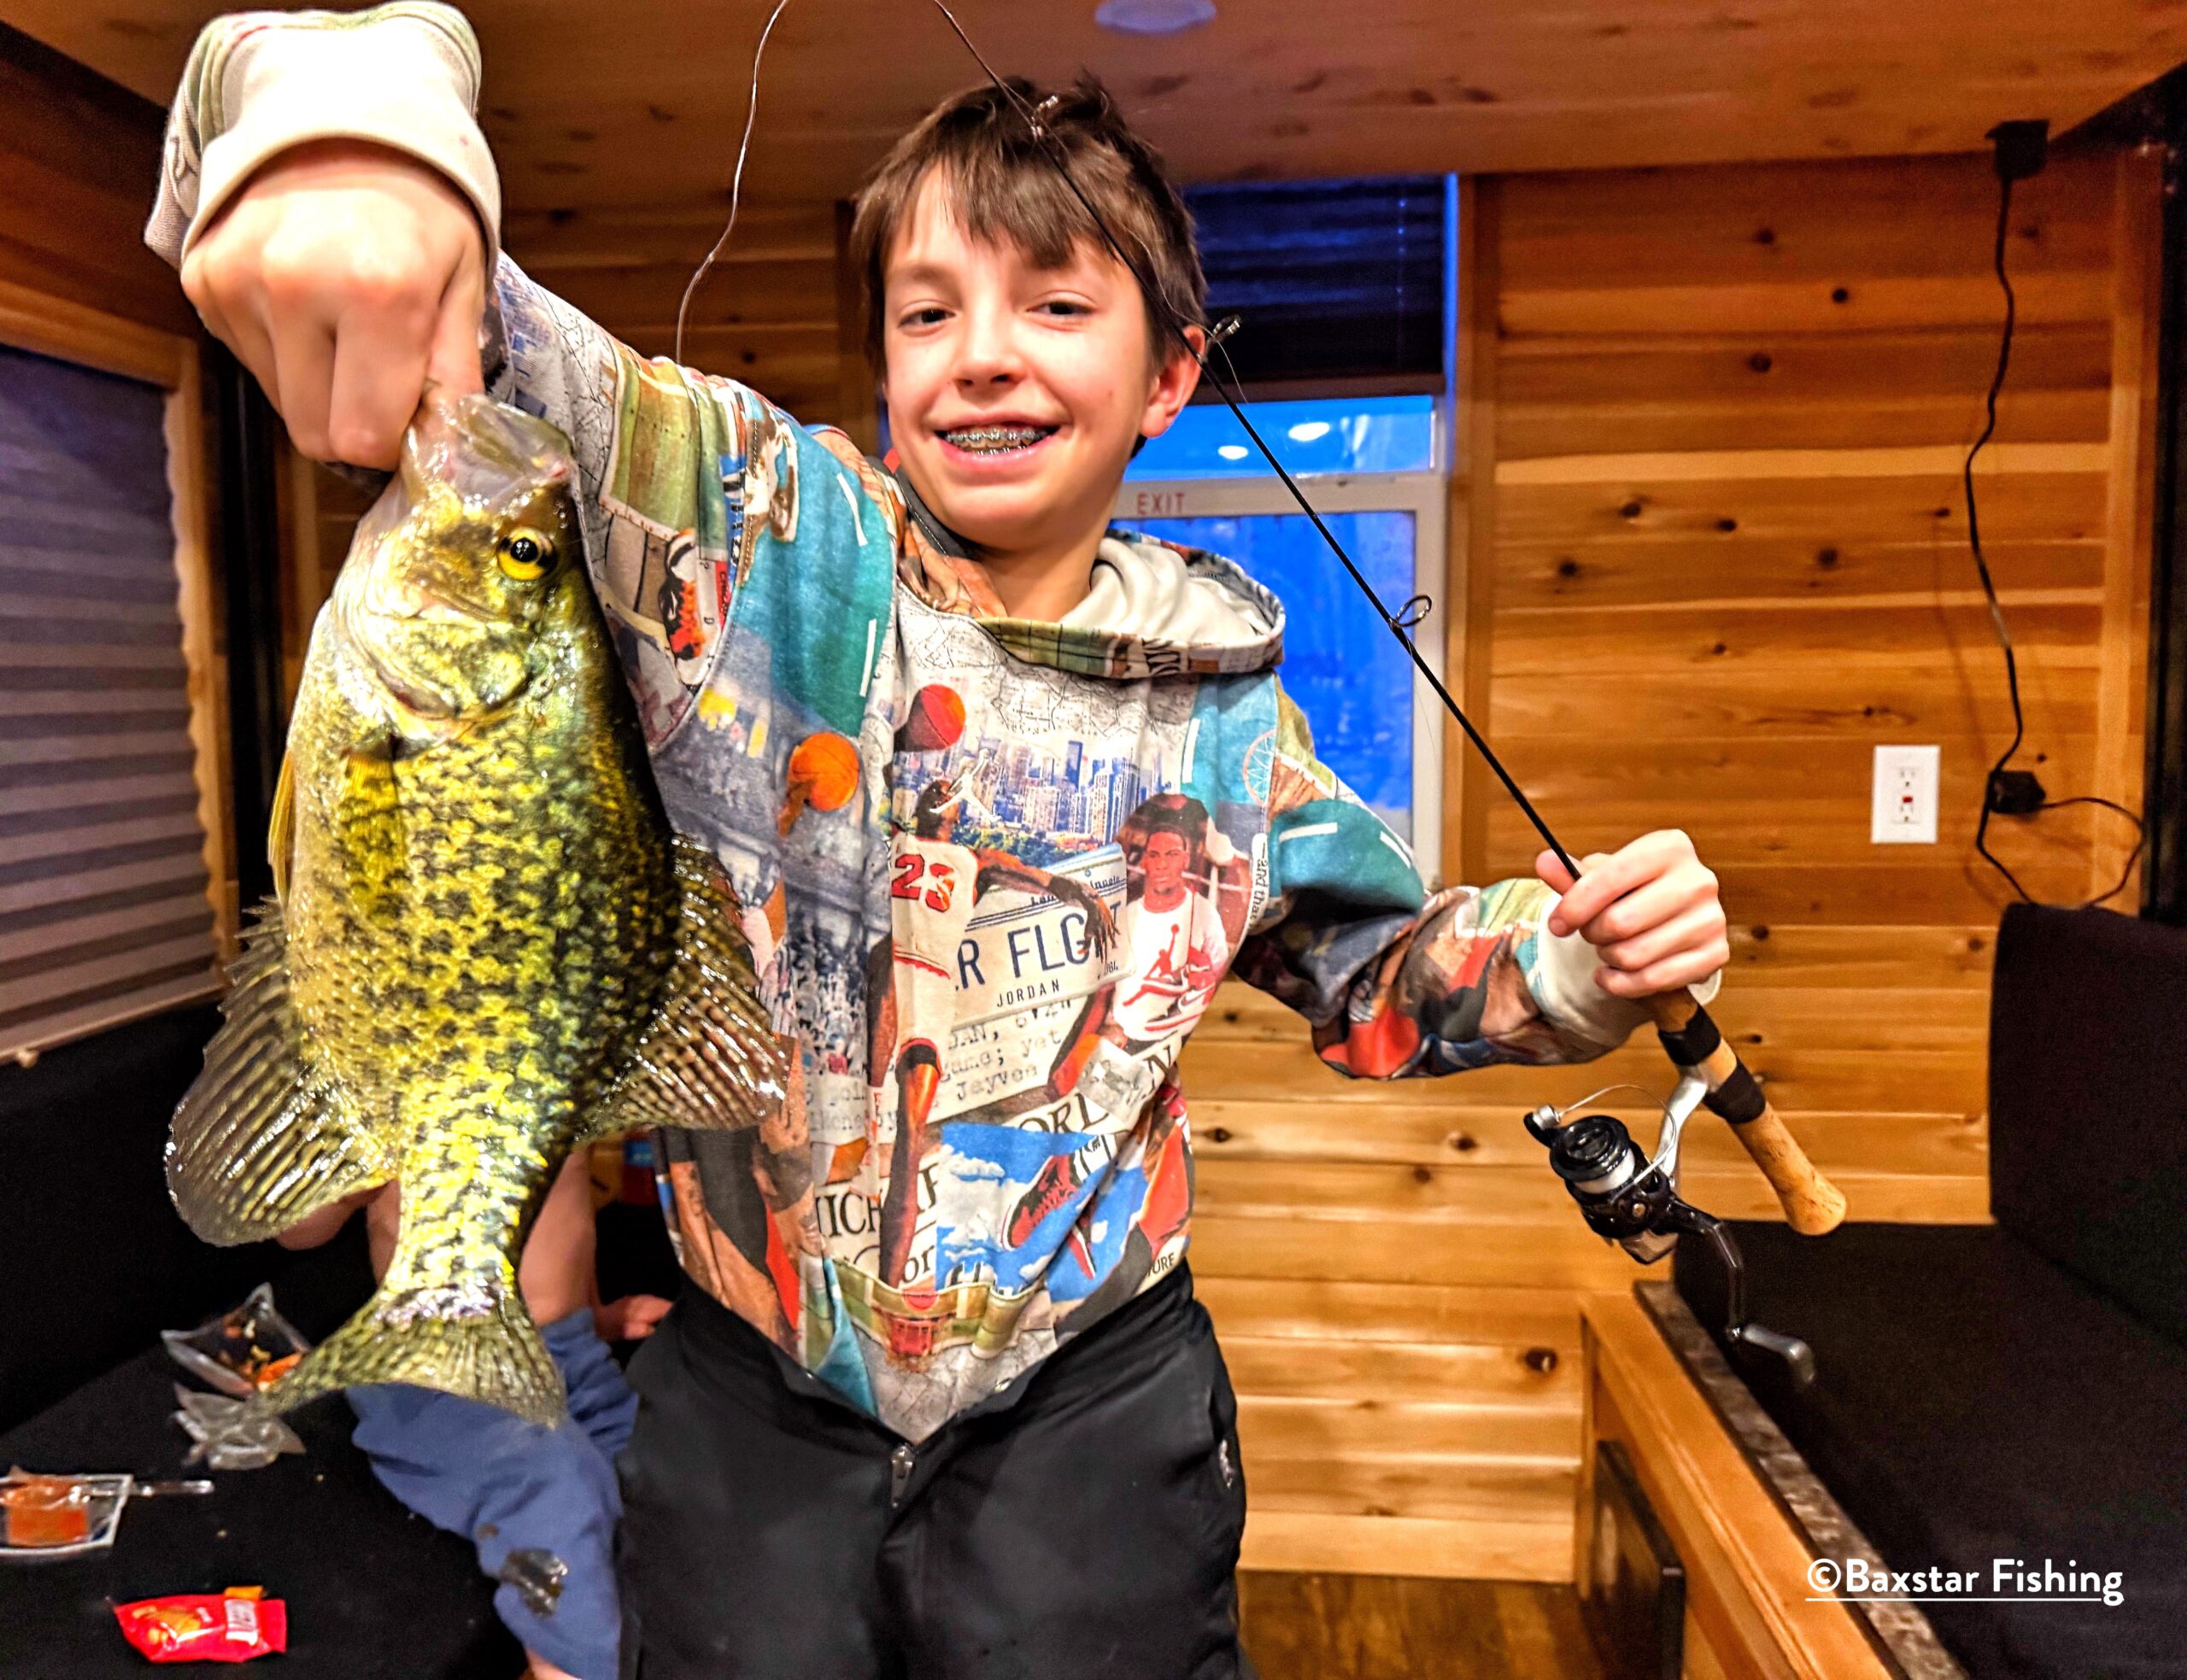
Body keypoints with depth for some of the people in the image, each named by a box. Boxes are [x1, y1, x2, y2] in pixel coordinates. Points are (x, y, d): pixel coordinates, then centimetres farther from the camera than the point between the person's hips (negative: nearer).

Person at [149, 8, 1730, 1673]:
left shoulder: (1221, 712, -2)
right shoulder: (756, 526, -10)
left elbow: (1365, 965, 11)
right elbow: (481, 344, -19)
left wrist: (1572, 959, -7)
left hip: (1088, 1409, 1)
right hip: (751, 1402, 0)